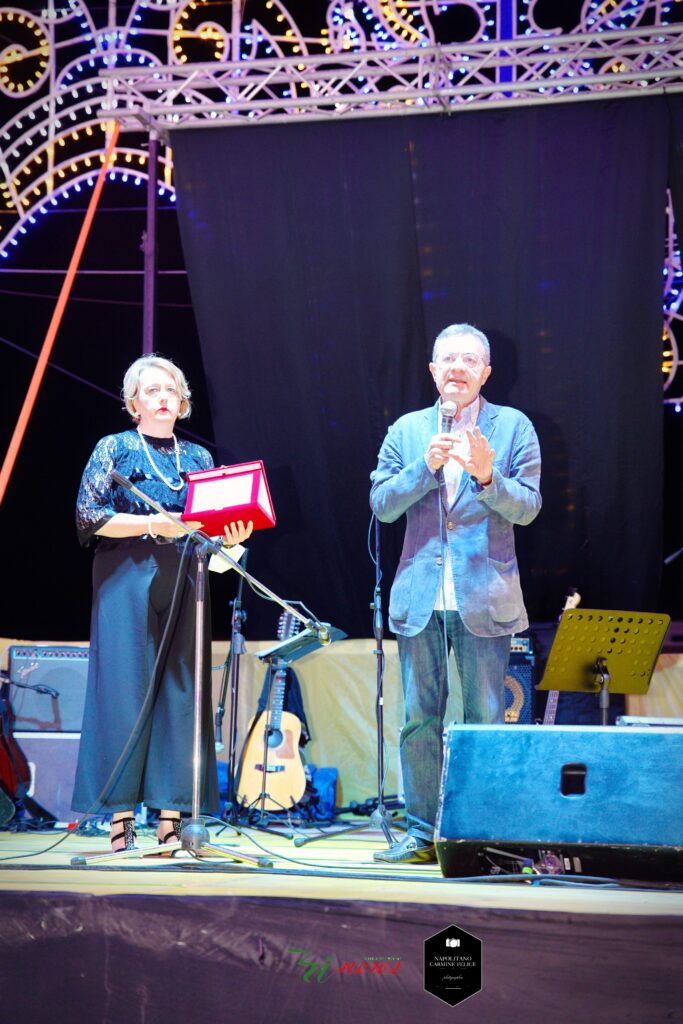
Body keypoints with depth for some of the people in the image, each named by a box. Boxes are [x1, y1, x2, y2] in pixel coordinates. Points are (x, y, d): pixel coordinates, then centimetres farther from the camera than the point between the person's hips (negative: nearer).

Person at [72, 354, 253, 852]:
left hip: (182, 583, 4)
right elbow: (89, 517, -5)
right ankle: (122, 818, -4)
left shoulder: (198, 456, 16)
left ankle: (171, 819, 0)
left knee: (181, 693, -2)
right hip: (126, 581, -4)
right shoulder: (114, 448, 5)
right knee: (126, 689, -7)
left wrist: (232, 534, -7)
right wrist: (153, 524, -16)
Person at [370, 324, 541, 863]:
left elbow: (528, 507, -3)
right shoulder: (407, 430, 11)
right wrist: (427, 466, -12)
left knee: (486, 718, 0)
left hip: (484, 597, -2)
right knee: (420, 718, 5)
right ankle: (421, 832, 14)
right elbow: (381, 504, 3)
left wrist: (487, 477, -21)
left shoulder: (513, 426, 4)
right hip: (420, 596, 2)